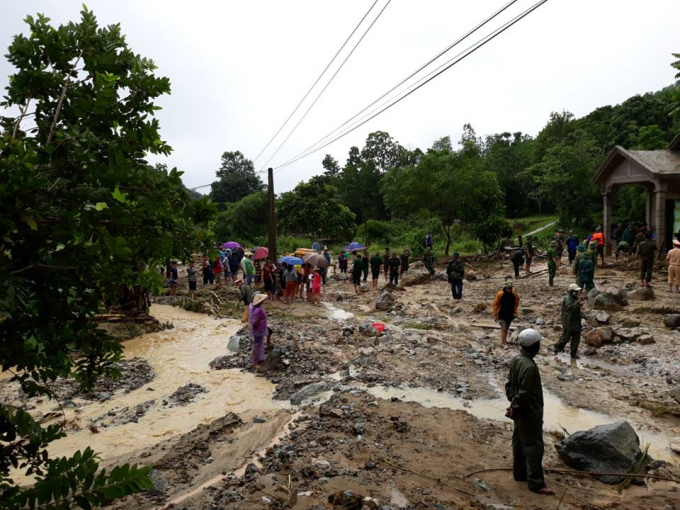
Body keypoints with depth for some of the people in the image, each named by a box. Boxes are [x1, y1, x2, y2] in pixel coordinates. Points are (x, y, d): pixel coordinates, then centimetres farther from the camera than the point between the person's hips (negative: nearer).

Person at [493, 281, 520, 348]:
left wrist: (515, 312, 4)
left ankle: (503, 340, 32)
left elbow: (516, 304, 10)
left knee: (506, 329, 16)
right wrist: (495, 315, -7)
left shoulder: (515, 295, -8)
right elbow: (495, 304, -8)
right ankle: (504, 343, -3)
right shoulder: (500, 295, -16)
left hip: (510, 315, 4)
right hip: (501, 315, -4)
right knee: (504, 328, -10)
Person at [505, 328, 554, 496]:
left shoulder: (515, 360, 0)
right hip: (529, 413, -9)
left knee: (519, 442, 19)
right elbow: (524, 393, -25)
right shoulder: (529, 366, -29)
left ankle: (520, 473, 32)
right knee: (534, 446, 1)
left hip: (519, 411, 9)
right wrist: (516, 409, -12)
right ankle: (536, 483, 11)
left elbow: (509, 384, 9)